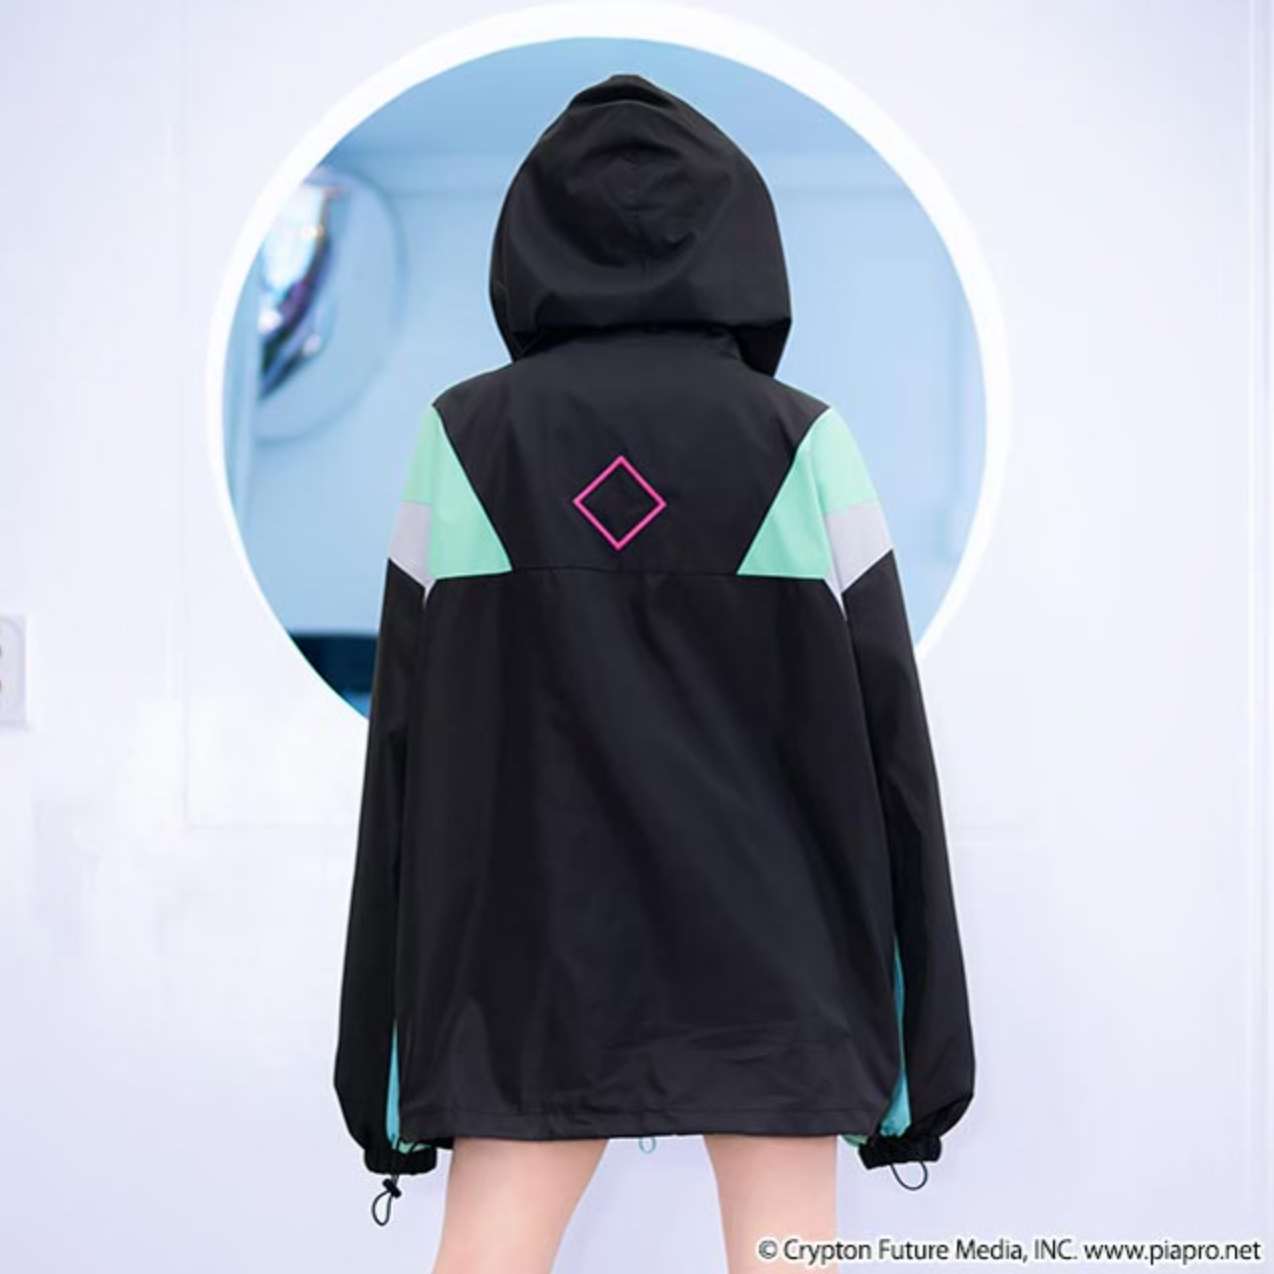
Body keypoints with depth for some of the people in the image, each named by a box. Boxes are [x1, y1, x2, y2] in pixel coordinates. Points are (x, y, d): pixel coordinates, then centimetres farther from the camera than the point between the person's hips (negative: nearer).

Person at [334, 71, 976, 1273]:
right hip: (767, 938, 0)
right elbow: (884, 724, -4)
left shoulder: (463, 436, -3)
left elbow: (410, 720, -2)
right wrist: (921, 991, 4)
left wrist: (392, 1020, 6)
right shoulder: (805, 444, -5)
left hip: (533, 929, 1)